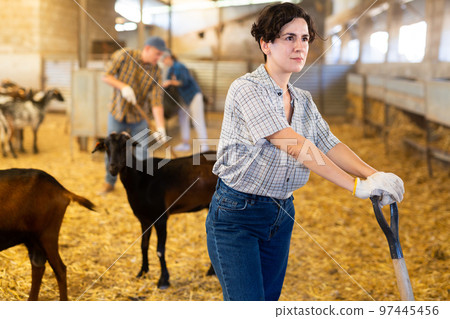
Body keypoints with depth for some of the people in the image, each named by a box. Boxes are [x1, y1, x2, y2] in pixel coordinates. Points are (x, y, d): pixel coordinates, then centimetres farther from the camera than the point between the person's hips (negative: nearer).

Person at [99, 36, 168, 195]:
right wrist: (123, 86, -26)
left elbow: (156, 101, -17)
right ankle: (109, 182, 27)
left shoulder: (156, 72, -11)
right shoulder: (124, 55, -14)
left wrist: (160, 127, -28)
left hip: (138, 116, 1)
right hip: (117, 112, -1)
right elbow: (106, 76, -9)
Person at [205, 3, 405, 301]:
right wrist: (356, 186, -31)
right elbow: (294, 145, -26)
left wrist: (374, 174, -22)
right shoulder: (246, 89, -17)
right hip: (236, 214, -7)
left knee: (270, 297, 12)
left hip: (281, 215, 7)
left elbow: (330, 144, -2)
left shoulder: (303, 101, 8)